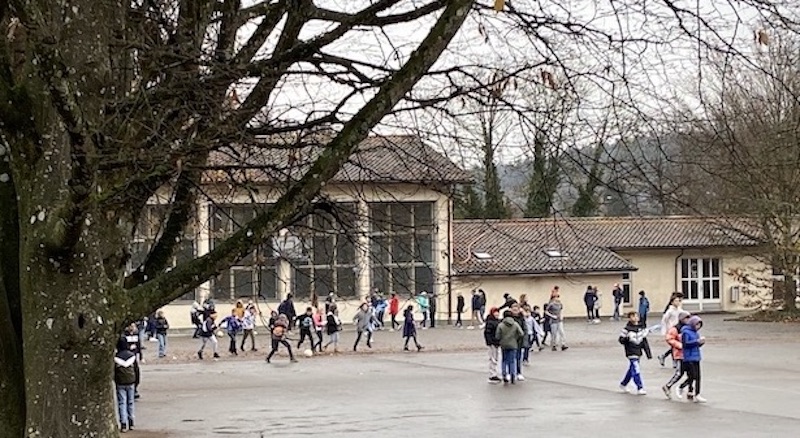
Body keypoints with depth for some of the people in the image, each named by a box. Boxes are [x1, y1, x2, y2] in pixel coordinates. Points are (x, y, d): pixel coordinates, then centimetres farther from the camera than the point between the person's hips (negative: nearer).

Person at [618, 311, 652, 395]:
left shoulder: (641, 328, 8)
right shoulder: (627, 329, -9)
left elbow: (644, 342, 13)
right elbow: (621, 340, -6)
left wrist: (648, 353, 11)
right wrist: (626, 339, -28)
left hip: (638, 352, 6)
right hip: (631, 353, -6)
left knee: (631, 370, 16)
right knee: (636, 370, -12)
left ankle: (623, 384, 33)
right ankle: (640, 388, -9)